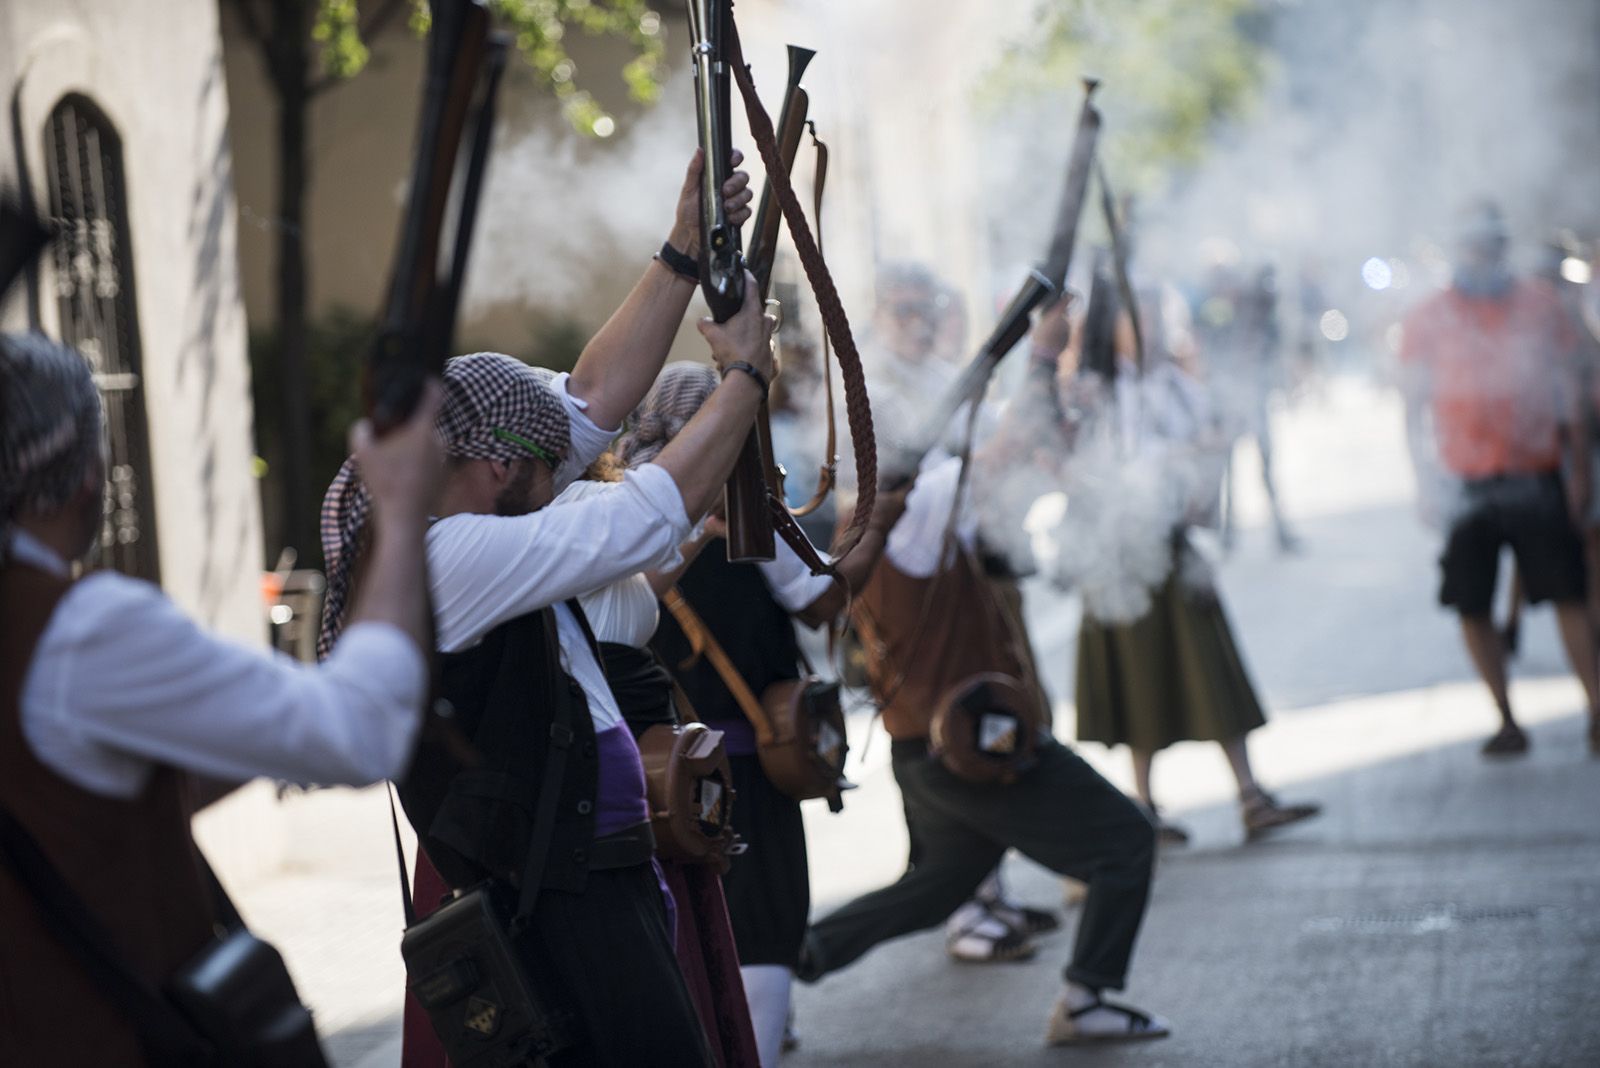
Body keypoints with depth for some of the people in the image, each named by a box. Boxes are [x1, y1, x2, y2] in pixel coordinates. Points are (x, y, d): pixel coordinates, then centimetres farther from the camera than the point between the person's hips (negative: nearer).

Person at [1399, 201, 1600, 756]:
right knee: (1471, 606, 1)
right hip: (1467, 484, 0)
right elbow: (1415, 407, 3)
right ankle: (1506, 720, 12)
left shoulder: (1541, 305, 7)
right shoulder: (1426, 321, 3)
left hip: (1537, 477, 0)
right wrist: (1429, 481, -8)